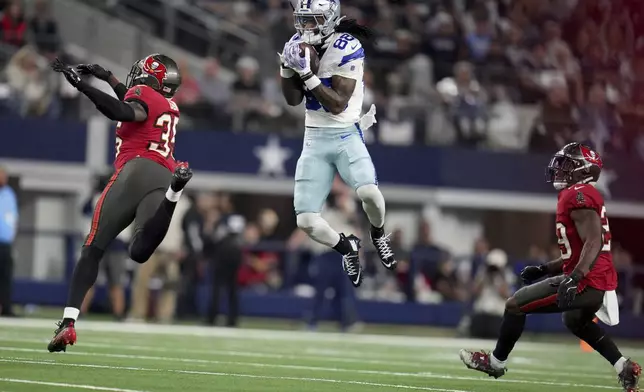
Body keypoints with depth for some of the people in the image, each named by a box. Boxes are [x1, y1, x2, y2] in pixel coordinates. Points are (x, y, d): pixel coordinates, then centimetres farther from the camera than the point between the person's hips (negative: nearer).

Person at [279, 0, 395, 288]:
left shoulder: (347, 48, -14)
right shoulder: (299, 45, 4)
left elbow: (338, 105, -18)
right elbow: (293, 100, 2)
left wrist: (306, 73, -25)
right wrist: (287, 66, -14)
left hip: (346, 135, -5)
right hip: (314, 140, 5)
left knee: (368, 192, -32)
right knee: (306, 221, -7)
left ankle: (378, 235, 3)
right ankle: (347, 247, 24)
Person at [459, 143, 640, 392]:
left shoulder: (578, 195, -14)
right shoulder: (584, 195, 17)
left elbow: (594, 243, -25)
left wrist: (574, 278, -34)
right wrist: (544, 270, 24)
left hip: (588, 282, -10)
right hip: (602, 280, 10)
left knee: (516, 304, -2)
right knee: (575, 320, 37)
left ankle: (496, 361, 15)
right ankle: (625, 368, 26)